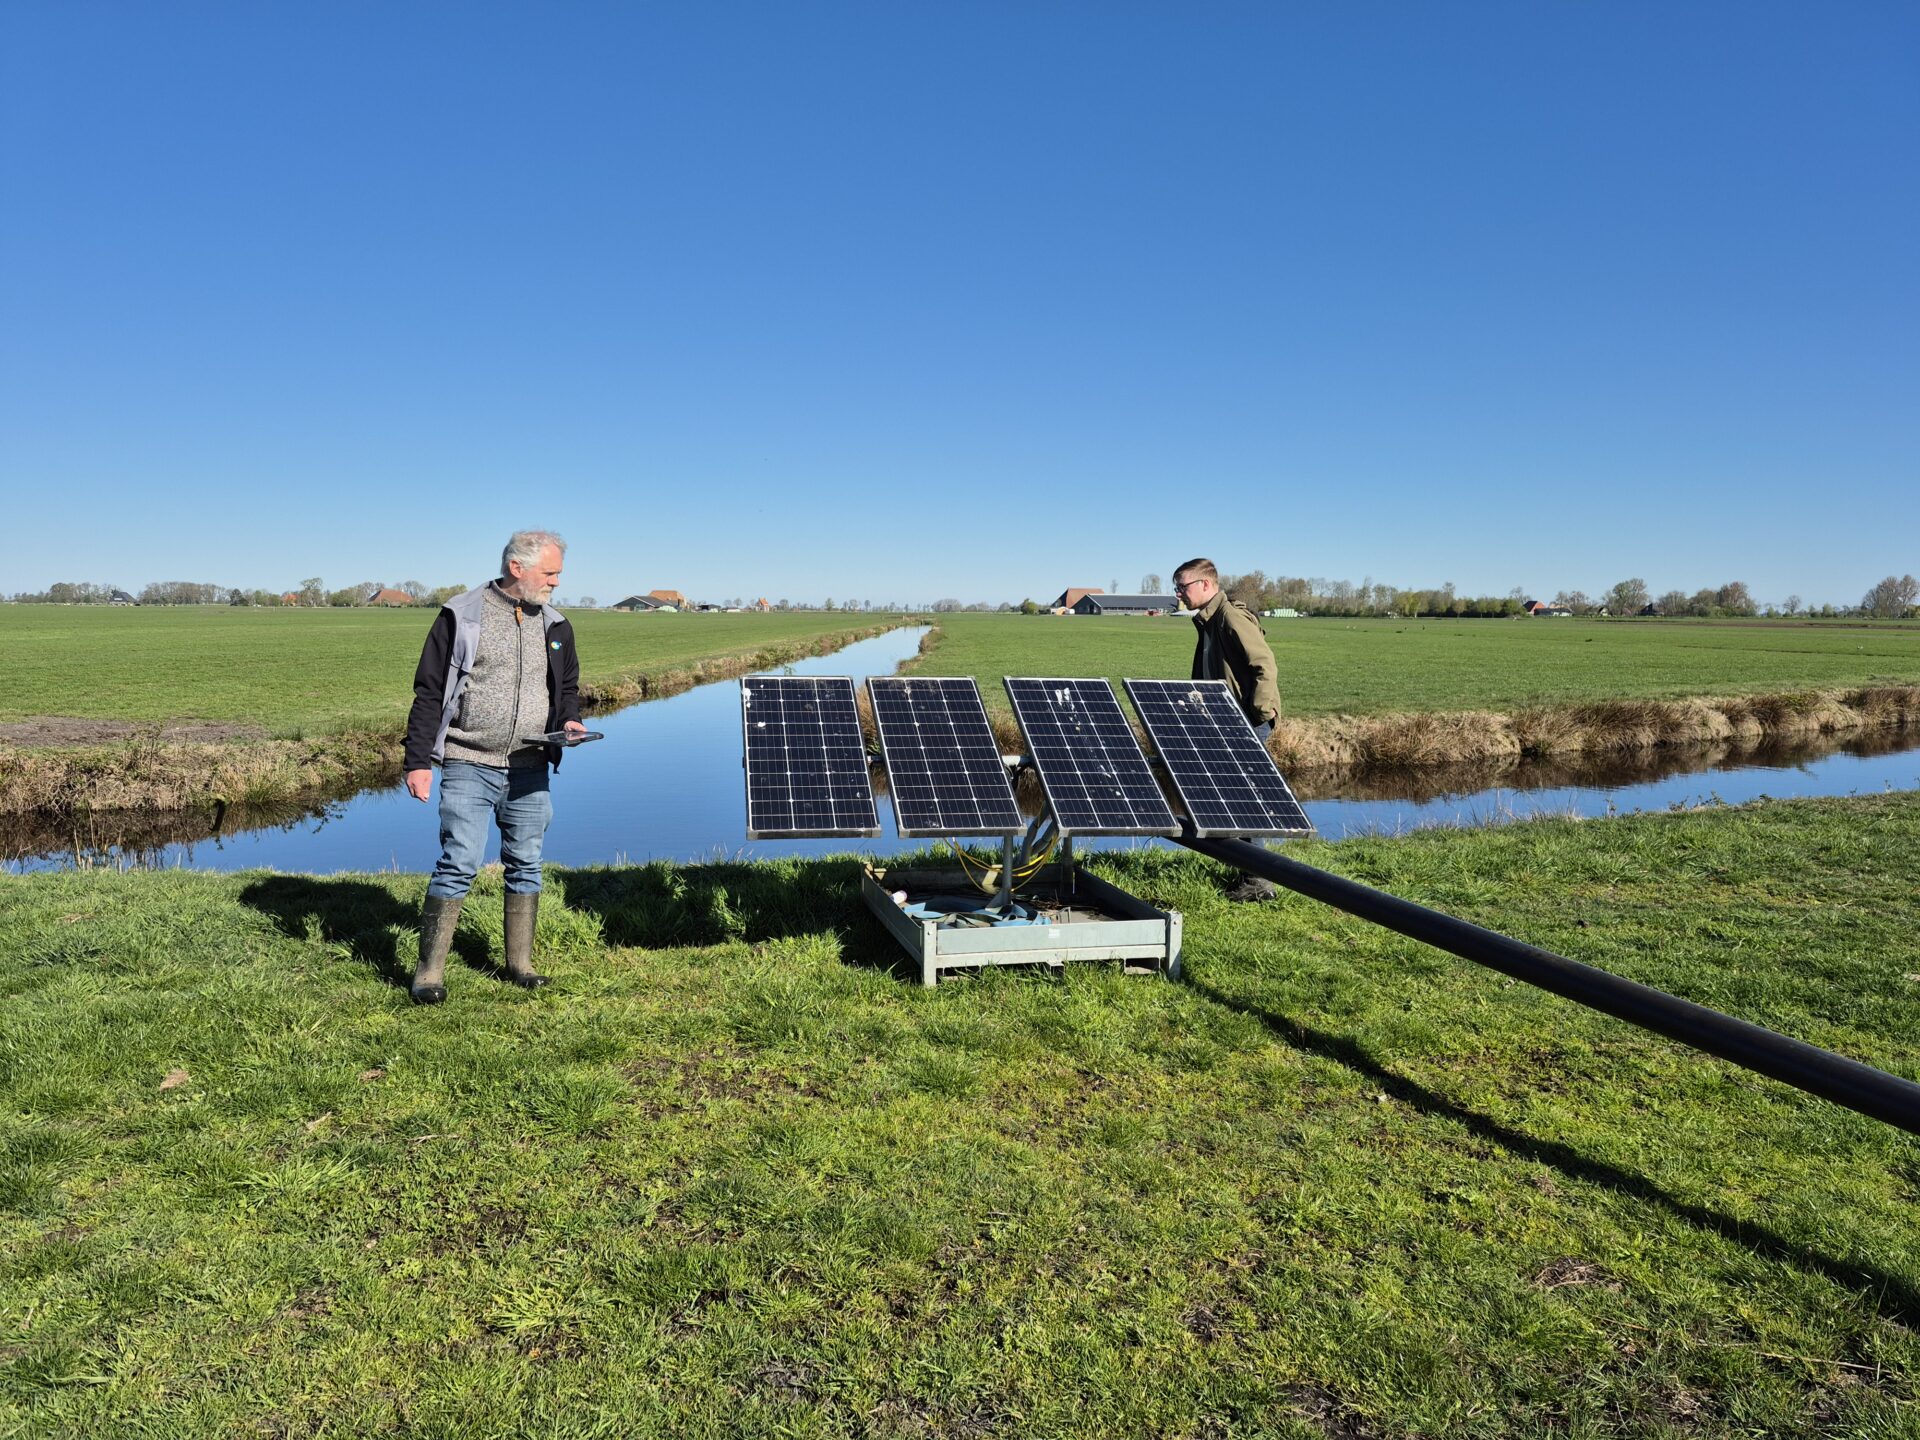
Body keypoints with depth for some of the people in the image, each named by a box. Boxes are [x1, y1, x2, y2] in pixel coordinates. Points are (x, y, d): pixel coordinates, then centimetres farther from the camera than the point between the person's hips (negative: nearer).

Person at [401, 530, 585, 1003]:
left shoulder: (556, 627, 11)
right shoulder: (461, 617, -3)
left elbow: (568, 687, 24)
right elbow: (429, 693, -2)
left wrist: (568, 720, 1)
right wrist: (418, 761, -7)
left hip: (529, 769, 5)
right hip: (468, 767, -5)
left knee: (526, 866, 10)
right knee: (458, 865, -9)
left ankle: (519, 964, 22)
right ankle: (429, 972, 2)